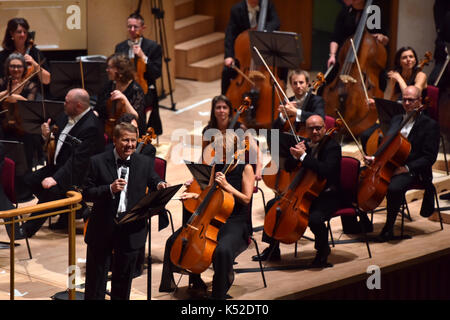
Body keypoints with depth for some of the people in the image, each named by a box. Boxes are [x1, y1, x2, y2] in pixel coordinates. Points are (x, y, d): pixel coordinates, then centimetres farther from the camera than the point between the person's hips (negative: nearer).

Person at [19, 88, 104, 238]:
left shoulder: (91, 127, -23)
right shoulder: (66, 117, 5)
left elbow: (78, 160, -28)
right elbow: (57, 143, 19)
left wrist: (56, 178, -33)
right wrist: (47, 136, -5)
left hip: (77, 174, -10)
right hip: (58, 165, 10)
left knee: (51, 189, -30)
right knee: (30, 180, -3)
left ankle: (29, 229, -13)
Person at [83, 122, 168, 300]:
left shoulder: (144, 163, 3)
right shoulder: (98, 162, -5)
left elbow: (152, 182, 10)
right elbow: (87, 194, -7)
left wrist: (160, 186, -14)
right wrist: (110, 189, -23)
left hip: (131, 230, 2)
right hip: (103, 228, -2)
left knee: (124, 277, 14)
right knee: (96, 276, 8)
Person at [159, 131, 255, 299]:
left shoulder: (246, 169, -6)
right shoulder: (217, 167, 11)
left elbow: (246, 199, -10)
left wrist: (227, 186, -19)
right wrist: (195, 195, 1)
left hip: (235, 223, -7)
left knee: (222, 250, -38)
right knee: (174, 241, -4)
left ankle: (219, 293, -16)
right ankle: (195, 281, 12)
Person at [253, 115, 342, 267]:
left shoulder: (332, 147, -14)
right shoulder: (305, 145, 7)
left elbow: (326, 170, -32)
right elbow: (288, 168, 7)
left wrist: (303, 156, -30)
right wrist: (294, 156, -15)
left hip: (327, 196, -7)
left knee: (314, 219, -35)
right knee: (272, 205, 1)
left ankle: (323, 251, -2)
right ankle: (273, 250, 13)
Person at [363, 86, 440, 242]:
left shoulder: (430, 125, -5)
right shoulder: (396, 120, 17)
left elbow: (429, 158, -10)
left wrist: (406, 168, -20)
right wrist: (375, 158, 2)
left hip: (412, 170, -6)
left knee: (394, 188, -36)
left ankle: (388, 229, -19)